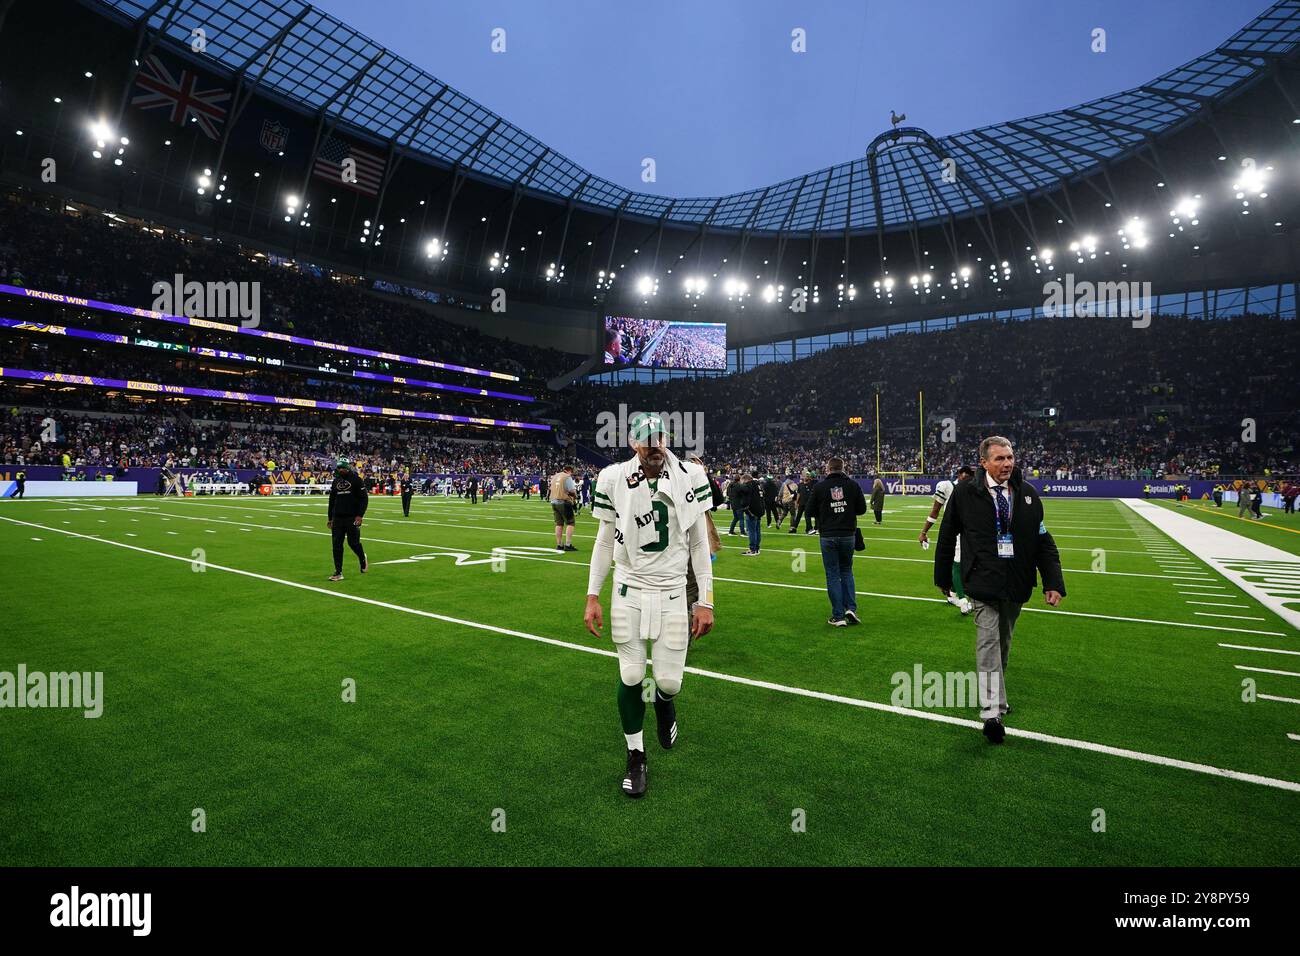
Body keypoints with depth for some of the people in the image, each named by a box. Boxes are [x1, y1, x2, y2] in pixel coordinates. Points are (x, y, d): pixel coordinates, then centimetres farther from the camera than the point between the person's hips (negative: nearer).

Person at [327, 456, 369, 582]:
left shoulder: (356, 480, -5)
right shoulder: (335, 481, 12)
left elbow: (364, 498, -8)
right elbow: (332, 500, 19)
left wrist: (360, 515, -15)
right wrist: (330, 518, 17)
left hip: (352, 518, -5)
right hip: (338, 518, 5)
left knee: (353, 542, -1)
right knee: (337, 544, 1)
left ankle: (362, 558, 31)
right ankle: (338, 572, 6)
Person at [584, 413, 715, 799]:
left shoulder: (690, 478, -6)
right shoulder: (614, 478, -6)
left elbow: (699, 544, 1)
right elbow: (605, 541, 4)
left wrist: (706, 601, 0)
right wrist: (592, 596, 2)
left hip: (672, 594, 0)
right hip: (629, 592, 0)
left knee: (668, 681, 2)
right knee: (630, 677, 6)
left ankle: (664, 703, 42)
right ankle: (636, 757, 29)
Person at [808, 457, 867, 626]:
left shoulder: (819, 486, -6)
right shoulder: (853, 485, -2)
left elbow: (811, 510, 0)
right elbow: (862, 509, 1)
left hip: (828, 536, -2)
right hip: (848, 535, 2)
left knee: (833, 575, 6)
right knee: (846, 571, 19)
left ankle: (838, 616, 7)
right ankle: (851, 608, 6)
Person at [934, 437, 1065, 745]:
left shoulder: (1028, 493, 2)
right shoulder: (965, 493, -8)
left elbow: (1043, 540, 4)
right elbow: (947, 537, 2)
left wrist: (1053, 582, -5)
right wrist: (943, 578, 8)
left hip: (1016, 585, 4)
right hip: (983, 582, -4)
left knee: (1003, 644, 19)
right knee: (989, 644, -8)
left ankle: (995, 697, 40)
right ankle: (992, 713, -6)